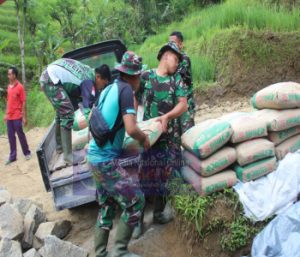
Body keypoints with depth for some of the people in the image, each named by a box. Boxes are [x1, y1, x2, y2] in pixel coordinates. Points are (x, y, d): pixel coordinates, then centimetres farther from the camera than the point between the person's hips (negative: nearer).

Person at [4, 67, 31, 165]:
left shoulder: (20, 87, -11)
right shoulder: (9, 86, 10)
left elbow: (23, 102, -10)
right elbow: (8, 101, 16)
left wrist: (24, 117, -11)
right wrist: (6, 114, 14)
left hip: (17, 117, -6)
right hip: (9, 117, 6)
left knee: (21, 135, 4)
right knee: (11, 136, 9)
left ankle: (27, 153, 21)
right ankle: (12, 156, 17)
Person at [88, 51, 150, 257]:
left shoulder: (109, 89, 10)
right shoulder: (125, 89, -14)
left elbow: (93, 119, 25)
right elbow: (131, 129, -23)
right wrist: (144, 139, -4)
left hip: (96, 156, 9)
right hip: (107, 159, -9)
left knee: (106, 205, 18)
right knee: (135, 201, -3)